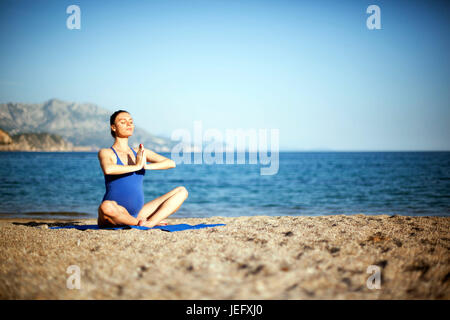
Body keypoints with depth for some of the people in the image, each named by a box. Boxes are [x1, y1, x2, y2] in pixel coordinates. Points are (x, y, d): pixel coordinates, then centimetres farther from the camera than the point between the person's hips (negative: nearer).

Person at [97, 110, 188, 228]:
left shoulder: (141, 153, 14)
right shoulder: (106, 153, -2)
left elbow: (171, 163, 2)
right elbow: (108, 169, -27)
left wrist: (146, 166, -14)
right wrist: (136, 166, -18)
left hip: (137, 214, 5)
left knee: (181, 191, 1)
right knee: (107, 206, -42)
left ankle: (150, 222, -20)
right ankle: (141, 223, -14)